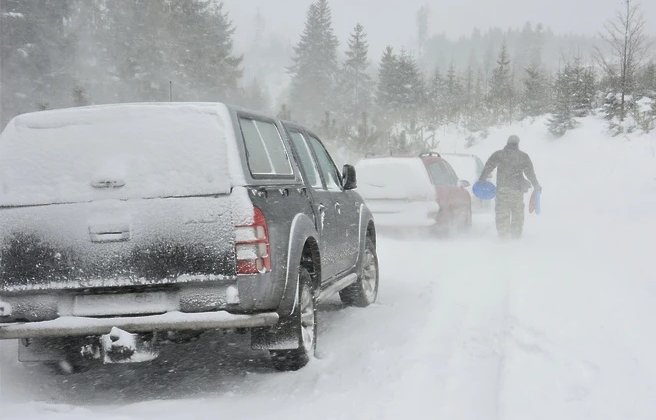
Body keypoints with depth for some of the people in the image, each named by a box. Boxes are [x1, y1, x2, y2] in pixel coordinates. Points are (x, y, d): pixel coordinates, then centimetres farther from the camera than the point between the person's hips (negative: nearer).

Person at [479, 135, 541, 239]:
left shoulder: (498, 155, 5)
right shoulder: (523, 156, 6)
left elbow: (488, 168, 0)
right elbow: (530, 173, 7)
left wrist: (481, 181, 4)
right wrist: (536, 186, 16)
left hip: (502, 188, 0)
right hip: (517, 188, 0)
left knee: (502, 212, 2)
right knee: (517, 212, 10)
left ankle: (503, 235, -3)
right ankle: (516, 234, 9)